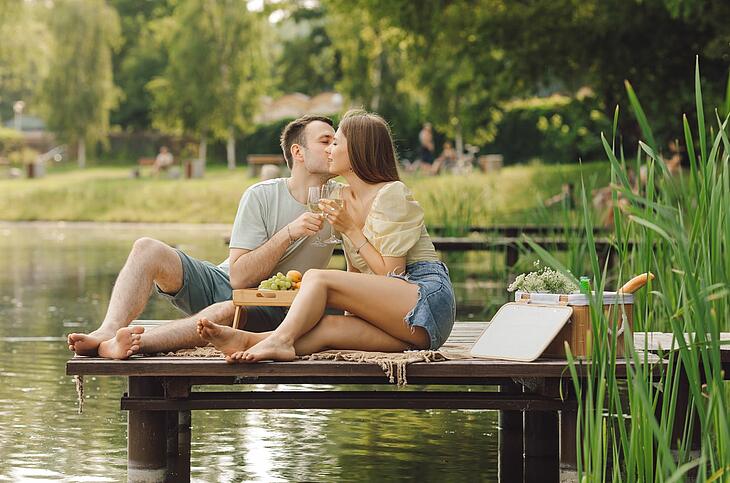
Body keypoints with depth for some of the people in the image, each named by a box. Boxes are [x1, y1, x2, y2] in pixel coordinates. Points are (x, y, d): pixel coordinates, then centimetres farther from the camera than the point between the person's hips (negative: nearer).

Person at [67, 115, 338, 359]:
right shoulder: (262, 196, -4)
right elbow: (239, 276, -13)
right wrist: (289, 233, -22)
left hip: (268, 308, -2)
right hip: (219, 283, 2)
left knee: (225, 311, -39)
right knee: (147, 249, -18)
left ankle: (128, 345, -50)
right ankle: (108, 332, -39)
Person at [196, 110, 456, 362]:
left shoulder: (391, 194, -5)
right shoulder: (346, 198, 20)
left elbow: (391, 272, -8)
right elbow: (354, 273, 21)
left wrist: (351, 230, -5)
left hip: (429, 299, -7)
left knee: (317, 277, -21)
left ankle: (281, 340, -34)